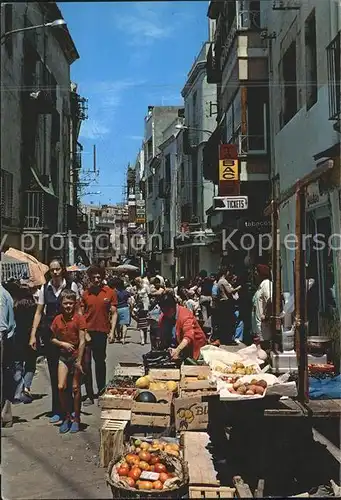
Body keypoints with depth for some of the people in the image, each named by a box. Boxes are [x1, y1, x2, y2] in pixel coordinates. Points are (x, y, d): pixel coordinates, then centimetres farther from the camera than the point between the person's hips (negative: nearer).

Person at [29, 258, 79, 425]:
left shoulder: (71, 285, -2)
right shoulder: (44, 288, 5)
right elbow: (39, 312, 8)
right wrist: (33, 335, 3)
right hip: (49, 332, 2)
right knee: (54, 371, 7)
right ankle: (57, 411, 15)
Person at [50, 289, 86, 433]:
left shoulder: (79, 319, -11)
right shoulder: (57, 319, 1)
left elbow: (82, 341, -13)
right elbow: (53, 338, 10)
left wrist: (79, 361, -15)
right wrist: (63, 344, -10)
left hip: (76, 356, -3)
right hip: (63, 356, 3)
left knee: (75, 388, 4)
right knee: (61, 387, -4)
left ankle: (76, 419, 18)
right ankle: (66, 417, 14)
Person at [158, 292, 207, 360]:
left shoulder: (185, 315, -21)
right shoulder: (163, 318, 0)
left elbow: (188, 336, -34)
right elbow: (163, 337, 7)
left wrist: (177, 350, -47)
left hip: (194, 349, -5)